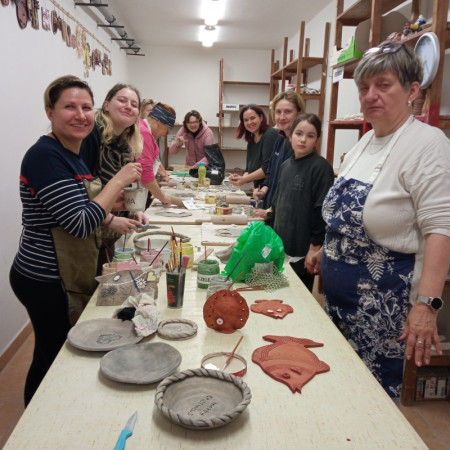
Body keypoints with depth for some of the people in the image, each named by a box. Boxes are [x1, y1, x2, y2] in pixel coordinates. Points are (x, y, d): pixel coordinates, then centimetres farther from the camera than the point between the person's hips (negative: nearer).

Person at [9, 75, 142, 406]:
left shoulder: (72, 155, 9)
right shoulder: (45, 156, -20)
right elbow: (80, 224, -25)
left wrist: (112, 220, 4)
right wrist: (118, 181, -18)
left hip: (63, 277, 9)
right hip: (47, 284, -9)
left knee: (49, 359, 22)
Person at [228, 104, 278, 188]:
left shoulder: (271, 134, -11)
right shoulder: (251, 141, 13)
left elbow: (268, 168, -18)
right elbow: (249, 169, 13)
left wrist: (244, 179, -18)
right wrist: (242, 178, -9)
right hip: (259, 189, 7)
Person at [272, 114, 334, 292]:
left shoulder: (320, 167, -12)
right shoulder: (285, 165, 8)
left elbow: (322, 210, -16)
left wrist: (315, 247, -17)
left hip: (303, 250, -6)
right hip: (282, 247, 7)